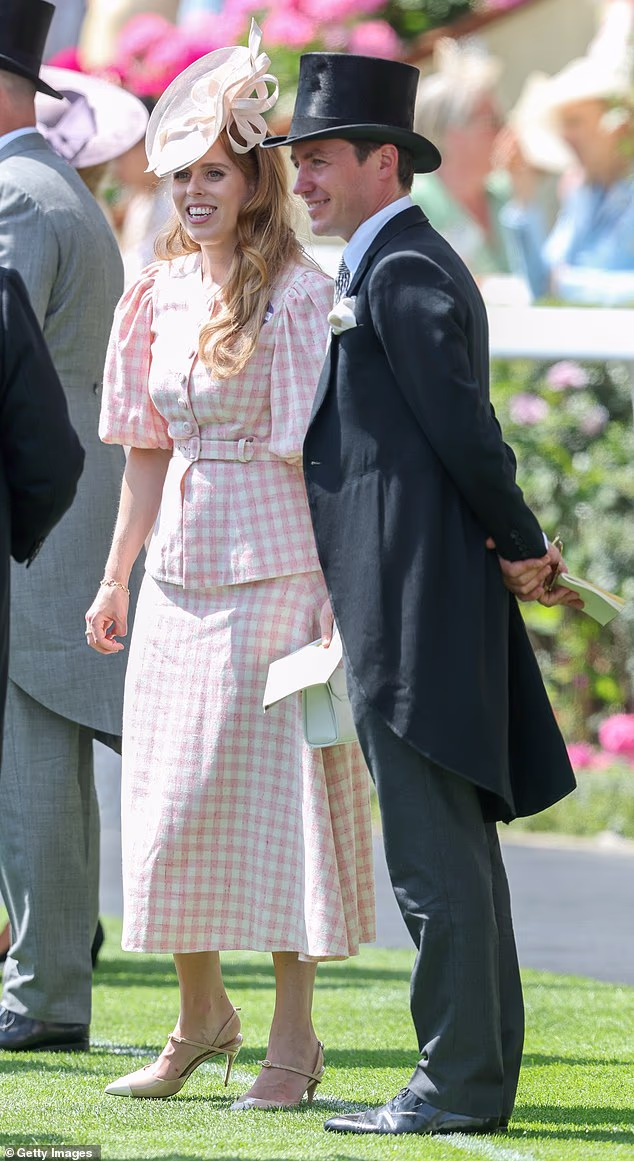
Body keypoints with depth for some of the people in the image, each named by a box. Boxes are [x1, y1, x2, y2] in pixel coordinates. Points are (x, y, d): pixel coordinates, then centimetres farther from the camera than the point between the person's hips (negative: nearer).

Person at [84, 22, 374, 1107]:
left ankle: (294, 1034, 3)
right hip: (182, 570, 6)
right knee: (172, 796, 9)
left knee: (275, 791, -4)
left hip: (275, 567, -6)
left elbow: (310, 448, -12)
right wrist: (117, 576, 17)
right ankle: (201, 1017, 23)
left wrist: (332, 585, -17)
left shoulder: (297, 295, -8)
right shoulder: (160, 296, 11)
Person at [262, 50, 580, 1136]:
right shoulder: (395, 269, 20)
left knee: (433, 851, -9)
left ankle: (458, 1085, -8)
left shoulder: (405, 271, -12)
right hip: (404, 606, 11)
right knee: (453, 845, 12)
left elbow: (461, 427, -16)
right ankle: (479, 1073, 16)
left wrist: (520, 550, -7)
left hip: (412, 603, -11)